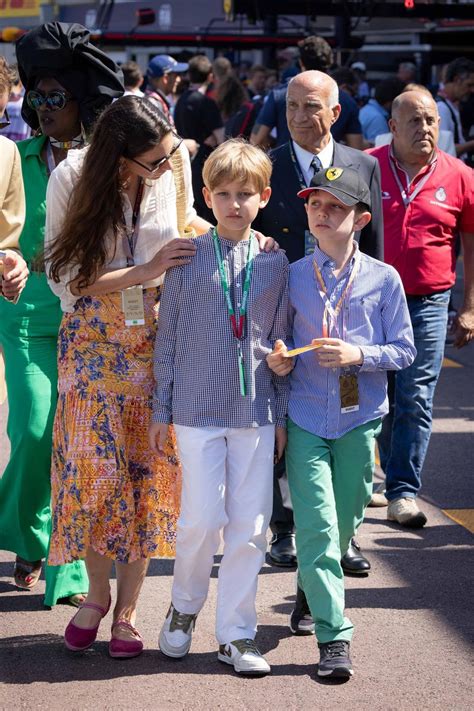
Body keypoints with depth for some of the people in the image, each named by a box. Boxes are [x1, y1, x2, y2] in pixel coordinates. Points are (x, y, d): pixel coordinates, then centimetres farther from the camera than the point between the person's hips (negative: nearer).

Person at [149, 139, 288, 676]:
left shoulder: (274, 262, 5)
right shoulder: (187, 257, 0)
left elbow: (279, 341, 10)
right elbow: (167, 337, 4)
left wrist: (281, 414, 9)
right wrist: (161, 411, 3)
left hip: (256, 411, 2)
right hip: (198, 408, -2)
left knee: (250, 524, 3)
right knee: (203, 519, -5)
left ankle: (236, 634, 14)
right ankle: (184, 606, 22)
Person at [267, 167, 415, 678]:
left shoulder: (383, 279, -1)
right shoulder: (292, 277, 2)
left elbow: (404, 350, 1)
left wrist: (359, 355, -15)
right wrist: (280, 359, -10)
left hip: (361, 419, 1)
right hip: (306, 419, -1)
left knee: (344, 524, 12)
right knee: (316, 525, -9)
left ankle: (312, 592, 40)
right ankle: (333, 636, -8)